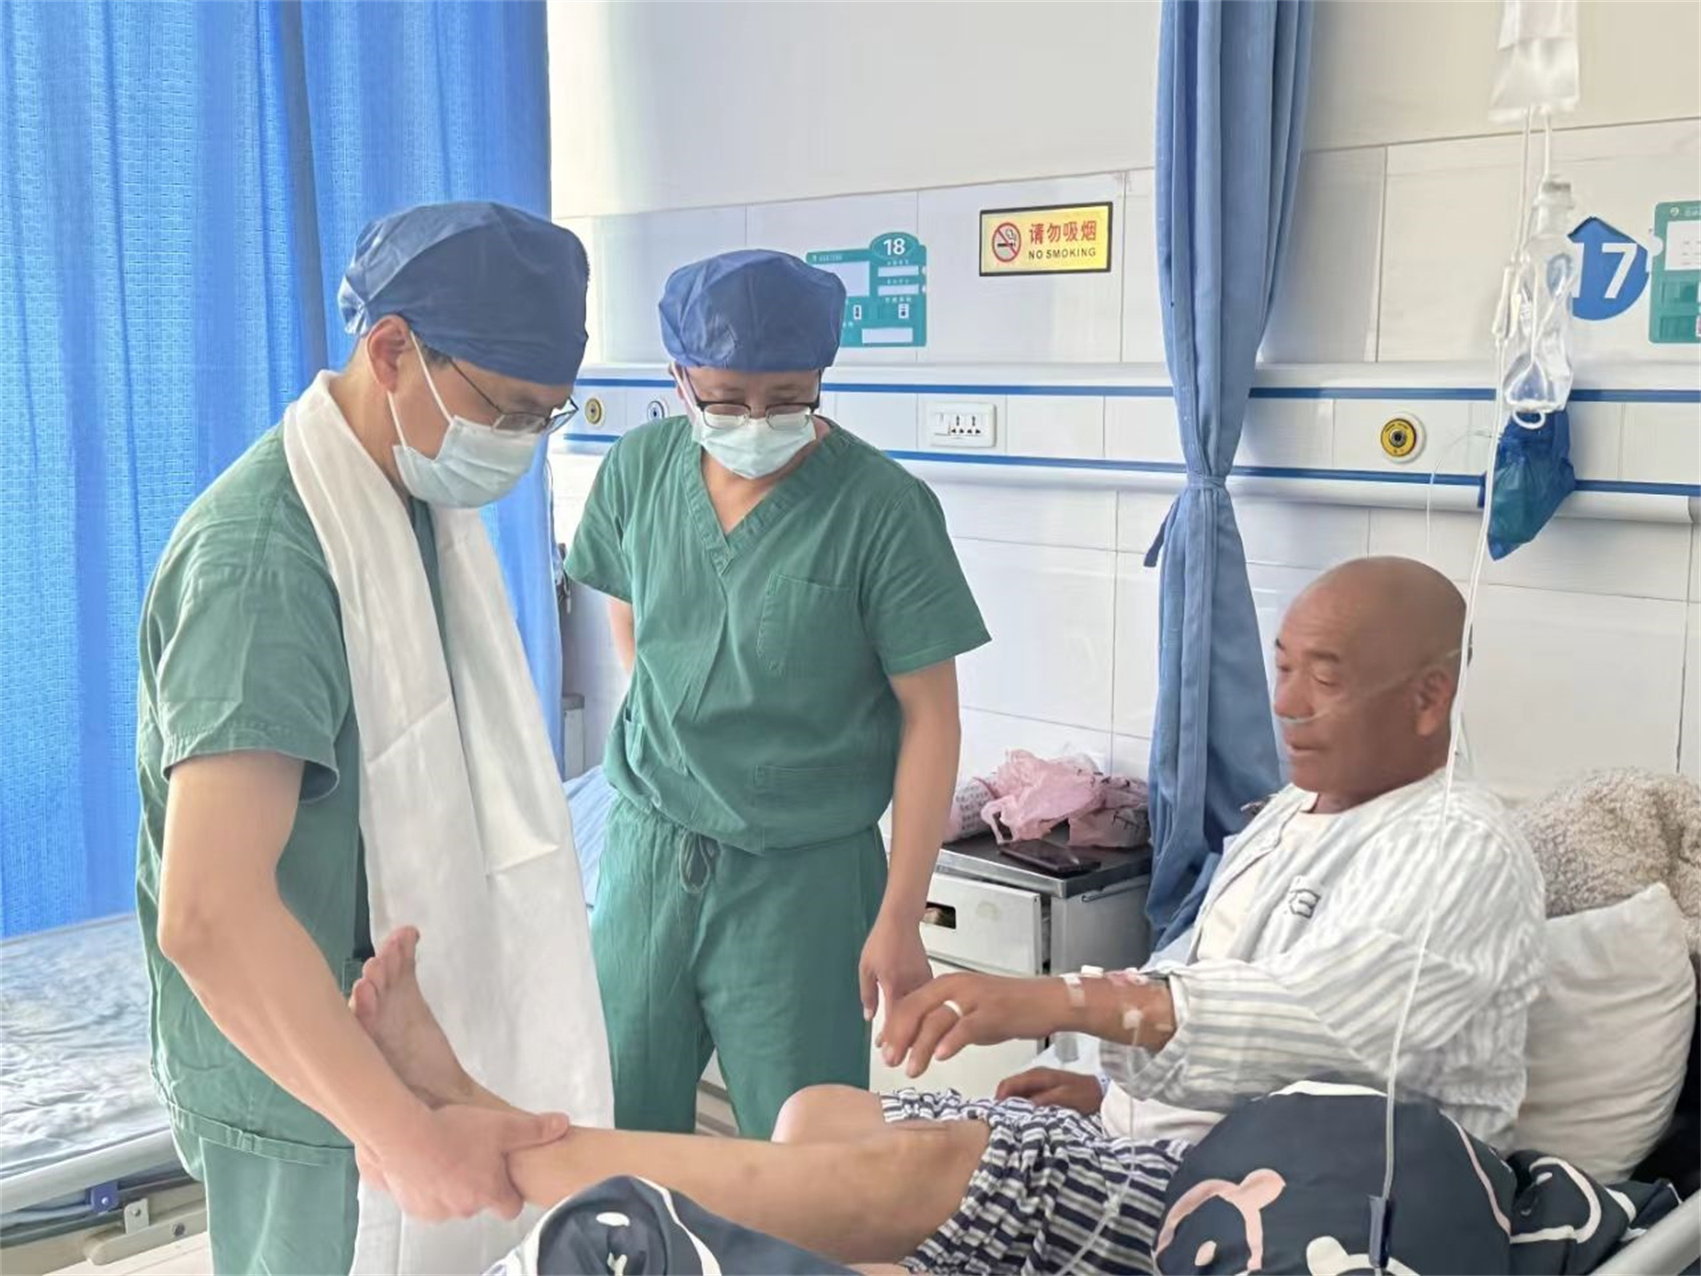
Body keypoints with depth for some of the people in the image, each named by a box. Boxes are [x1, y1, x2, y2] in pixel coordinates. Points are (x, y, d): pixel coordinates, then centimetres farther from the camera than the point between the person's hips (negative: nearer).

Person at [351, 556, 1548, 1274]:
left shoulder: (1464, 854, -10)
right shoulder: (1290, 816, 20)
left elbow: (1315, 1023, -27)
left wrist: (1058, 999, -37)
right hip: (1165, 1148, 9)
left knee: (919, 1167, -29)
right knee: (822, 1115, -6)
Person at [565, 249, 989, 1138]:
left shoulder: (882, 509, -15)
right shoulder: (637, 470, -2)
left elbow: (929, 717, -12)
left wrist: (899, 917, -13)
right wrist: (670, 742, 11)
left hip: (804, 874, -4)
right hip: (648, 851, 4)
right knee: (615, 1129, 14)